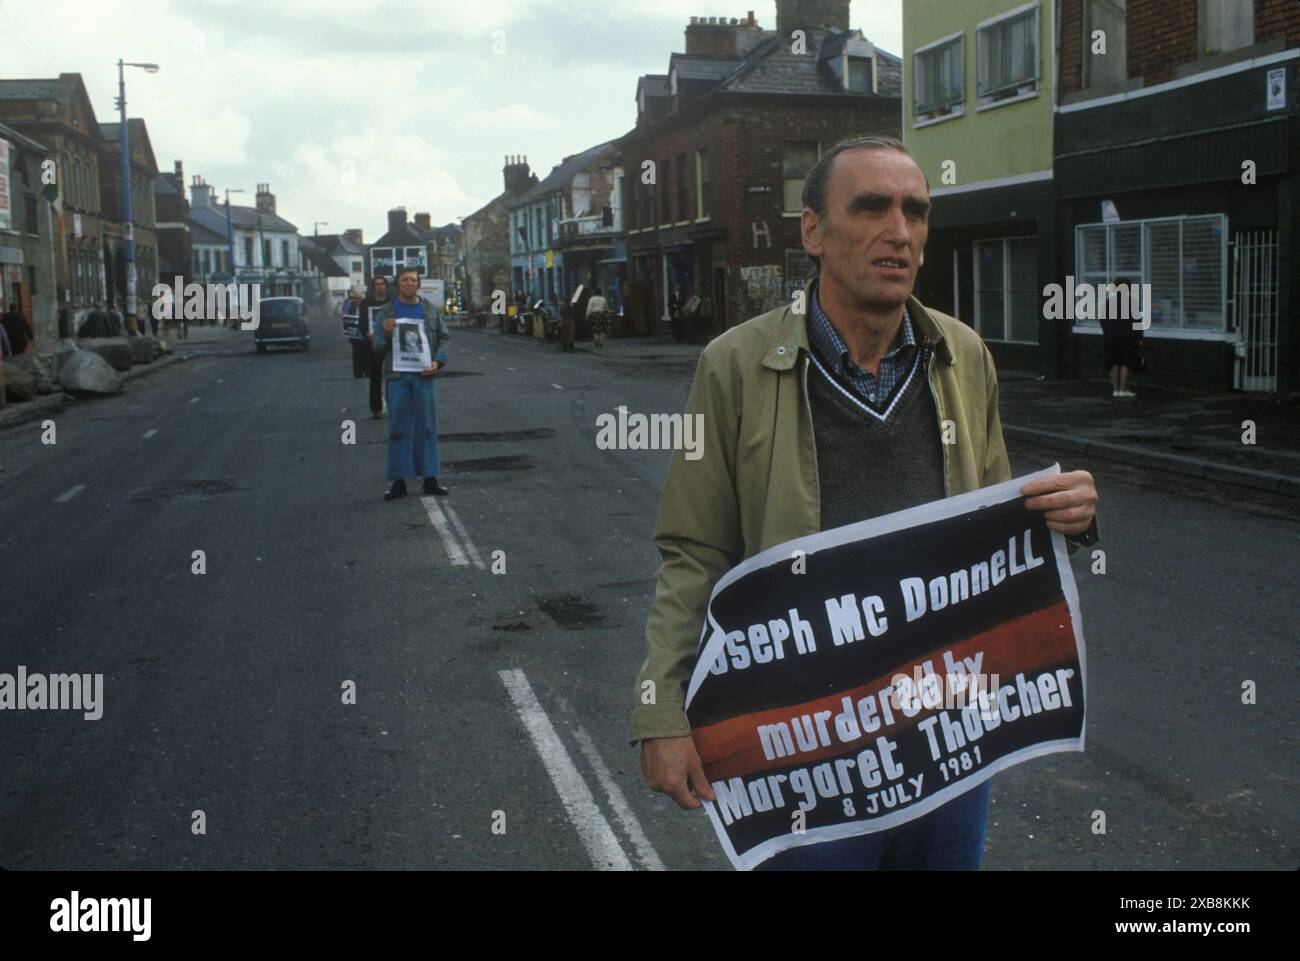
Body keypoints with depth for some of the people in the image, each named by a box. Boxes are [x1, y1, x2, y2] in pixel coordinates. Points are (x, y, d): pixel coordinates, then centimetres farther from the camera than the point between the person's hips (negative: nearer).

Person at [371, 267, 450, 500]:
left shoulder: (431, 310, 10)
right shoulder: (385, 313, 7)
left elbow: (444, 338, 8)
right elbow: (377, 347, 5)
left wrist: (438, 362, -8)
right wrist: (385, 333, -16)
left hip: (424, 376, 1)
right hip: (397, 376, -1)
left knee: (427, 428, 3)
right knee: (398, 430, 0)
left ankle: (429, 478, 8)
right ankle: (398, 481, 4)